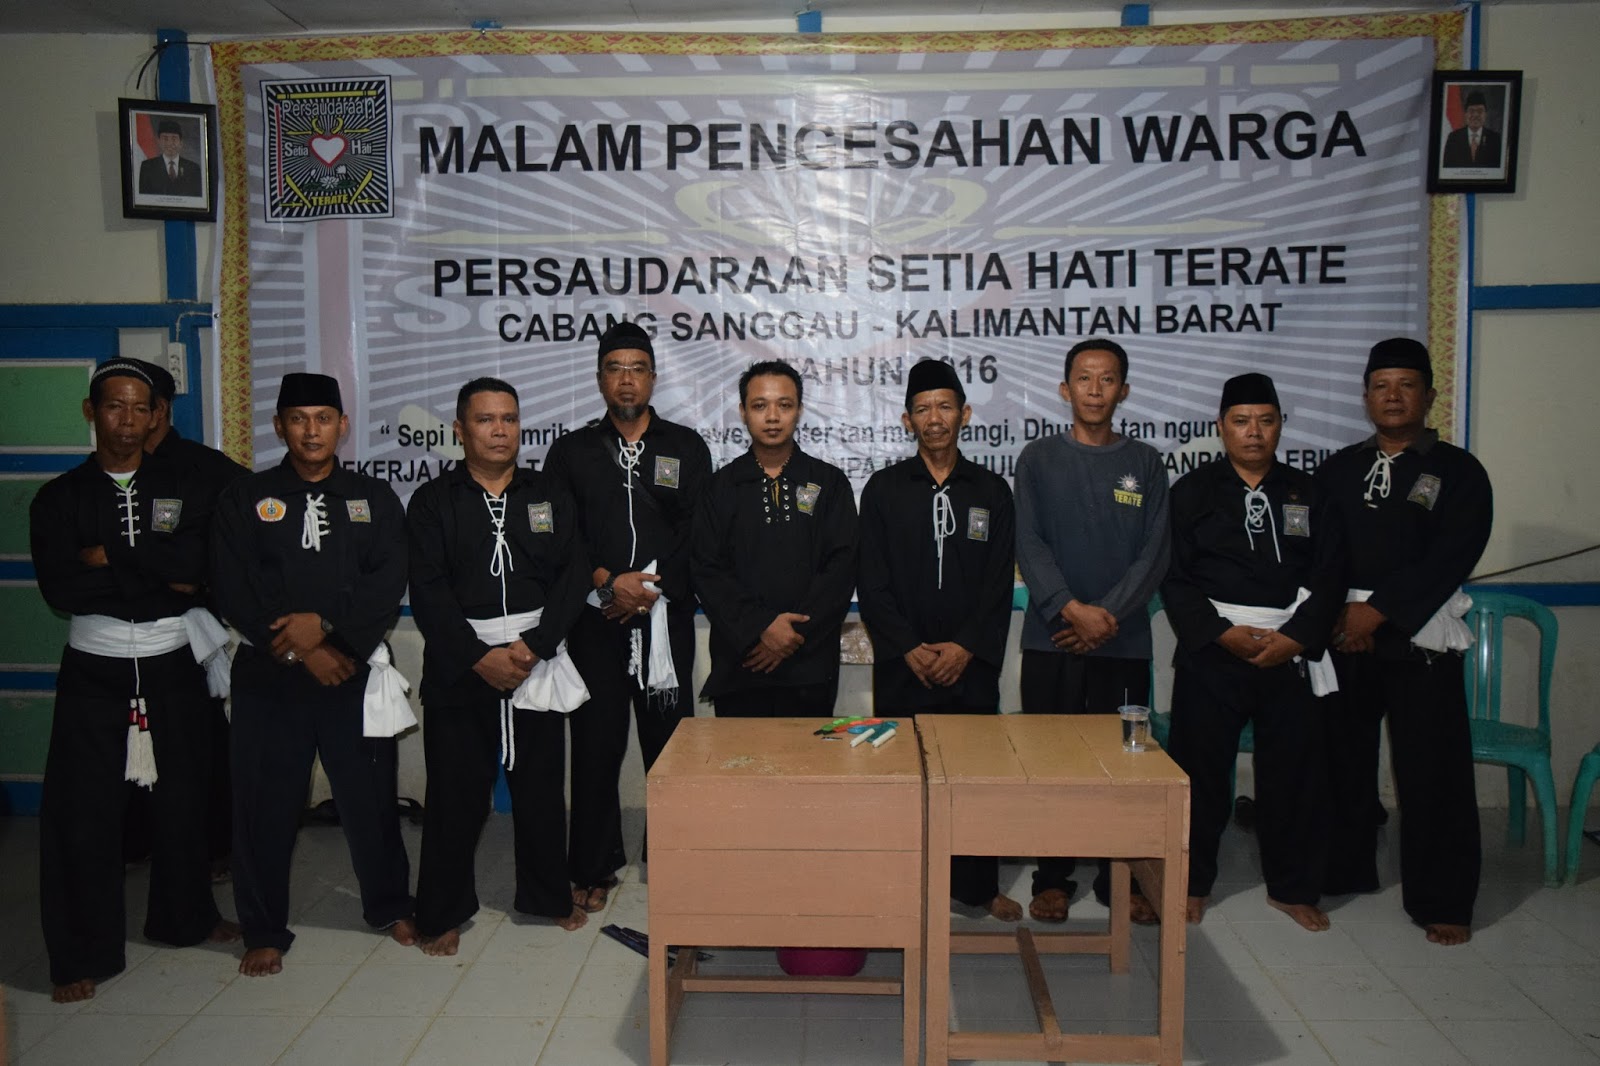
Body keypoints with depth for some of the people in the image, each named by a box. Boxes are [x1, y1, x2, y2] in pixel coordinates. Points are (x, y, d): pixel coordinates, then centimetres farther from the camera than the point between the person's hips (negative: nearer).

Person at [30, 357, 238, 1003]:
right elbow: (60, 589, -11)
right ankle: (82, 953, 15)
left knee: (182, 797, 12)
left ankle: (185, 916, 32)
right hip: (94, 669, -1)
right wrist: (157, 578, -13)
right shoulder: (59, 498, 2)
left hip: (173, 664, 1)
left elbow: (194, 564, -13)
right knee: (81, 809, 0)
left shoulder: (180, 489, 4)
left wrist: (109, 556, -14)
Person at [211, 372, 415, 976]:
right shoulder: (243, 501, 6)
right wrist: (299, 651, -11)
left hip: (355, 668, 0)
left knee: (370, 793, 5)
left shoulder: (374, 499, 8)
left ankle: (388, 906, 25)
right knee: (265, 802, 4)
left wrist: (326, 624, -17)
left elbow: (389, 581, -4)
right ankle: (264, 931, 20)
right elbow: (233, 591, -4)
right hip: (268, 674, 0)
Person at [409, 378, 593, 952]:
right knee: (455, 791, 2)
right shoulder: (433, 501, 4)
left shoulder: (549, 495, 9)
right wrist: (480, 657, -14)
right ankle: (443, 911, 17)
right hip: (459, 664, -1)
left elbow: (572, 577, 1)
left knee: (540, 784, 7)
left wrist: (531, 646, -11)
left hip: (537, 662, 2)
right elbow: (428, 590, -5)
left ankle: (549, 895, 24)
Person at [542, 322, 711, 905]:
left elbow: (696, 535, 1)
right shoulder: (571, 451, 11)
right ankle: (594, 869, 17)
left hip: (666, 617, 0)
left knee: (669, 745, 1)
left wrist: (649, 588, -9)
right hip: (594, 620, 1)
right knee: (595, 744, 4)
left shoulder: (686, 448, 10)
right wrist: (608, 582, -10)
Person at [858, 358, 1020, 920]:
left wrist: (965, 647, -8)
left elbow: (1000, 584, 3)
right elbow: (872, 582, 0)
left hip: (970, 661, 1)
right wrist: (909, 649, -9)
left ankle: (978, 885, 19)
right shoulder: (884, 488, 5)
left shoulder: (991, 491, 8)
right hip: (902, 665, -1)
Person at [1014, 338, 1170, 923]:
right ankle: (1052, 878, 15)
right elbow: (1029, 545, -2)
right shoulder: (1039, 459, 6)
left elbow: (1155, 552, 2)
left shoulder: (1145, 464, 9)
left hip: (1123, 640, 1)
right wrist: (1072, 608, -15)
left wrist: (1108, 615, -11)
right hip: (1051, 638, -1)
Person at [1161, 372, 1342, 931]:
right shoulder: (1192, 491, 4)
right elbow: (1175, 578, -2)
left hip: (1292, 650, 2)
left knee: (1295, 770, 5)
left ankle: (1292, 887, 22)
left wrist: (1295, 637, -9)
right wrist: (1223, 633, -13)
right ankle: (1191, 882, 17)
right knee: (1200, 769, 1)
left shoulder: (1306, 493, 12)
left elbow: (1327, 576, 6)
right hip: (1212, 649, -2)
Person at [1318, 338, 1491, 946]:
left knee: (1431, 771, -3)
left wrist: (1378, 610, -15)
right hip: (1343, 633, 3)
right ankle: (1342, 871, 24)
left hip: (1419, 637, -3)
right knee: (1342, 760, 8)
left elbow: (1450, 558, -9)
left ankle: (1442, 901, 8)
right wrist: (1340, 612, -8)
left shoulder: (1458, 472, 2)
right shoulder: (1338, 470, 13)